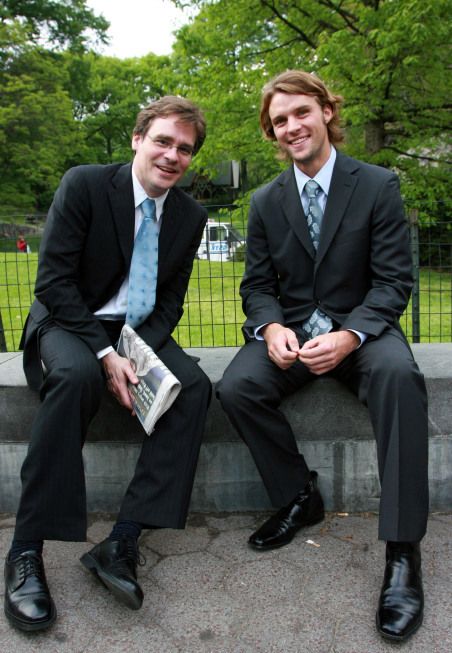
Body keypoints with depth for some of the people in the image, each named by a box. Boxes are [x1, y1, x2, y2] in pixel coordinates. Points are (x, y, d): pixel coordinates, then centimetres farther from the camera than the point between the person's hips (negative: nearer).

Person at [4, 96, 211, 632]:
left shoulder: (190, 216, 2)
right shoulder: (84, 185, -11)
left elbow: (171, 301, 5)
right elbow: (53, 281, -15)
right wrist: (105, 354, -23)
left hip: (140, 331, 4)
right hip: (70, 322, -4)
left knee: (193, 386, -24)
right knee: (75, 375, -37)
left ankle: (122, 542, -21)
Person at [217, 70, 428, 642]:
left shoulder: (378, 186, -3)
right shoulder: (265, 202, 7)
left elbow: (393, 282, -7)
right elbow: (257, 285, 6)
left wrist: (348, 336, -26)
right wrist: (271, 328, -18)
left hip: (359, 329, -2)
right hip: (289, 331, 3)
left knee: (398, 373, -35)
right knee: (236, 387, -25)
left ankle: (402, 551, -25)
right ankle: (298, 497, -1)